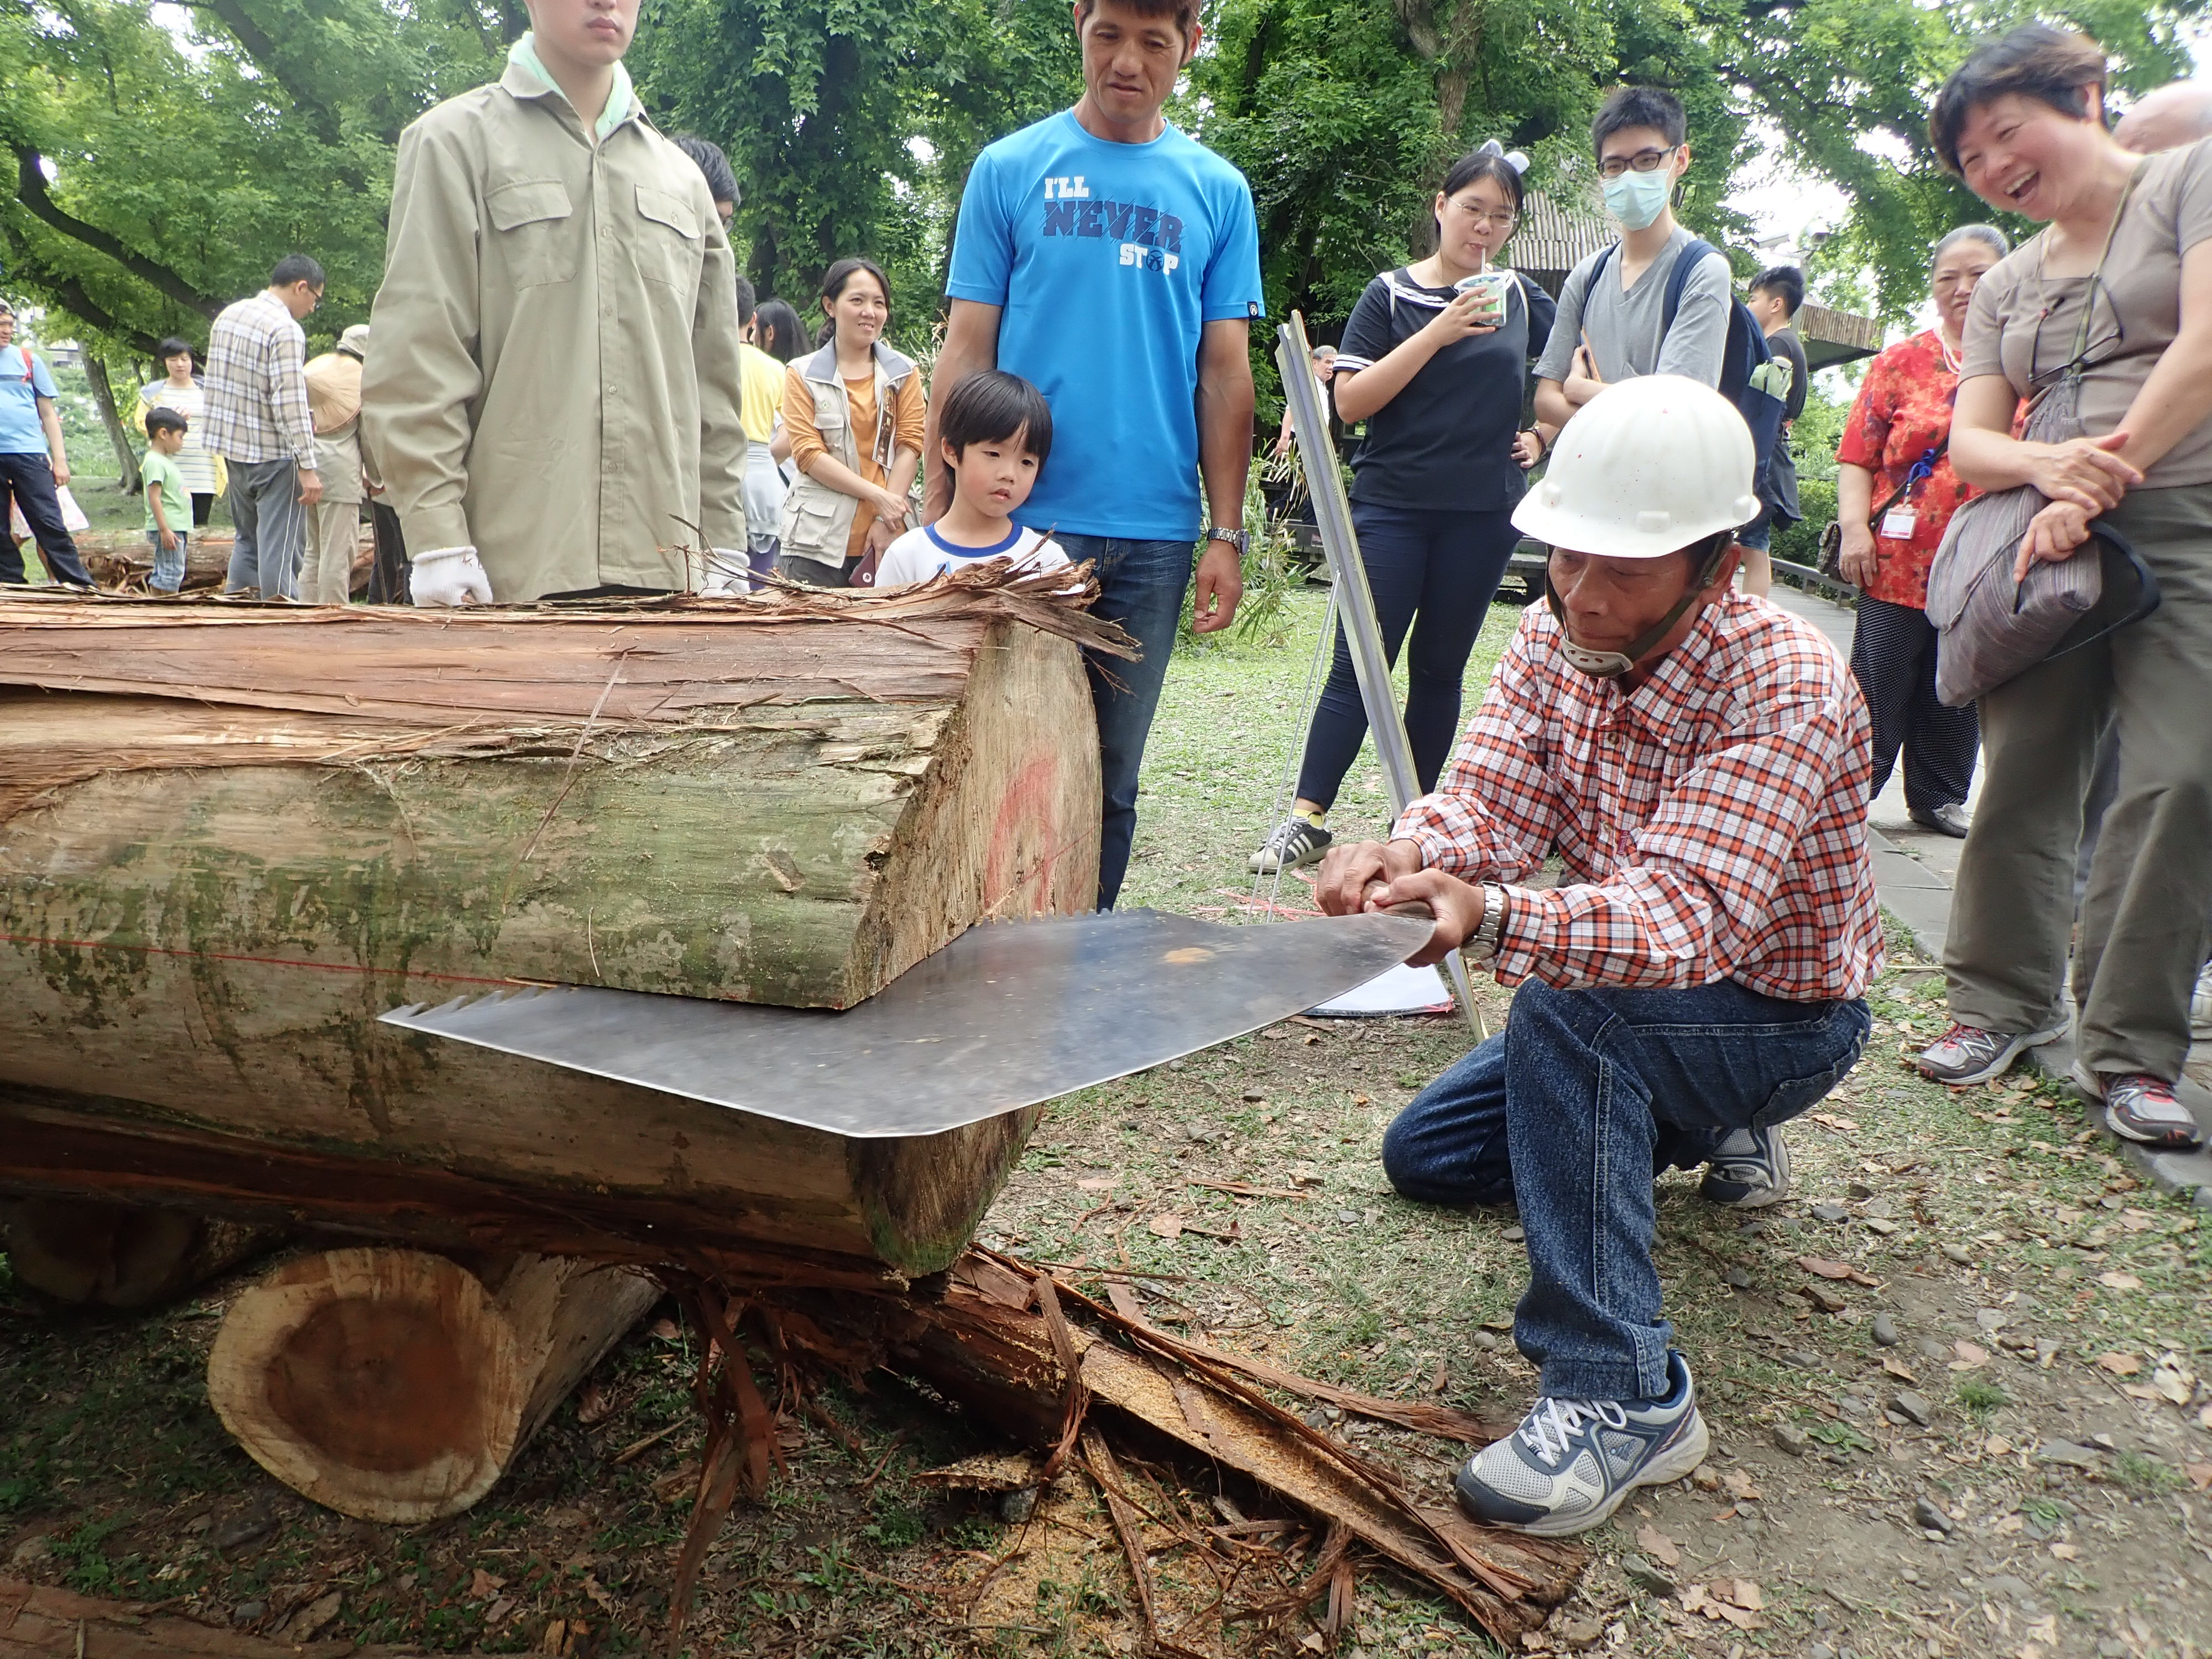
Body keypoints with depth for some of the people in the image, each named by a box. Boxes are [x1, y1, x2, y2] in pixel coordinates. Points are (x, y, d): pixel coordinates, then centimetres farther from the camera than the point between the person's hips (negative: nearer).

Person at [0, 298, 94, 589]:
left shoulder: (29, 360, 10)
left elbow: (48, 413, 11)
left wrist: (60, 459, 5)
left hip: (29, 453, -1)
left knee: (50, 525, -7)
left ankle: (82, 586, -8)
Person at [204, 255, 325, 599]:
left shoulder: (229, 315, 11)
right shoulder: (286, 330, -17)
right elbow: (290, 403, -22)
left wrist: (302, 417, 20)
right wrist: (307, 467, -21)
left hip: (233, 448, 9)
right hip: (273, 455, -9)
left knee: (248, 539, 18)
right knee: (281, 548, -3)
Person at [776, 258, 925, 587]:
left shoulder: (904, 372, 12)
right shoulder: (802, 374, 7)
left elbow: (910, 444, 3)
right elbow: (807, 453, -3)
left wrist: (886, 519, -9)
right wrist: (877, 495, -13)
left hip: (888, 537, 2)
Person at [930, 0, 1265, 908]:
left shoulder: (1219, 192, 8)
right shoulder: (1009, 169, 4)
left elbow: (1224, 371, 7)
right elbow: (966, 349, 2)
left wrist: (1226, 535, 1)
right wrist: (938, 508, -4)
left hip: (1154, 533, 2)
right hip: (1023, 517, -1)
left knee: (1113, 775, 10)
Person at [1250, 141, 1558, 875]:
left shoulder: (1520, 298, 10)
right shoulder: (1392, 295, 1)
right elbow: (1351, 401, -9)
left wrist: (1542, 434, 9)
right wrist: (1440, 331, -15)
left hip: (1483, 513, 3)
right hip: (1392, 506, -3)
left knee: (1440, 669, 9)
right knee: (1357, 665, -7)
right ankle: (1307, 819, -5)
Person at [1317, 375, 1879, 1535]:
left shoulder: (1787, 690, -31)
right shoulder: (1552, 639, -10)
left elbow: (1685, 918, -42)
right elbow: (1489, 799, -20)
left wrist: (1491, 918, -60)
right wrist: (1404, 858, -44)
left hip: (1783, 1022, -7)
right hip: (1641, 1016, 7)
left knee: (1561, 1005, -37)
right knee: (1422, 1157, 13)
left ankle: (1621, 1393, -30)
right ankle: (1698, 1132, 29)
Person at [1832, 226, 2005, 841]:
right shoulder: (1901, 362, 5)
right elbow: (1857, 455, 0)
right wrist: (1855, 526, -13)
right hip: (1901, 560, -2)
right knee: (1878, 685, -1)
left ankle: (1939, 798, 23)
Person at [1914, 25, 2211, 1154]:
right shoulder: (2007, 286, 20)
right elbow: (1969, 439, 9)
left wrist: (2102, 480, -14)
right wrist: (2048, 466, -14)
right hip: (2051, 544, 5)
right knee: (2022, 773, -1)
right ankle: (2002, 1003, 12)